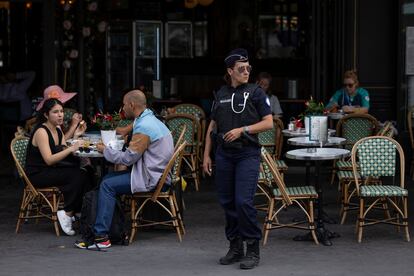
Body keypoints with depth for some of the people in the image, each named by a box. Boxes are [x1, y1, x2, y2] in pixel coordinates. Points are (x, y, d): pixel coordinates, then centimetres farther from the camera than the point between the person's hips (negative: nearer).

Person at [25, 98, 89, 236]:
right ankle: (67, 213, -17)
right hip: (37, 175, -8)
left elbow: (64, 153, 4)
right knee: (79, 175, -25)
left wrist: (75, 137, -8)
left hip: (52, 172, 8)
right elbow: (49, 160, -24)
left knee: (85, 175, -16)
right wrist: (71, 149, -31)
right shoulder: (41, 132, -14)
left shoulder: (58, 130, 11)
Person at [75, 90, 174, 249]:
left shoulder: (143, 127, -18)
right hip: (157, 174, 10)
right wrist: (108, 149, 10)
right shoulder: (151, 120, 16)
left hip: (151, 179, -10)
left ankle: (101, 236, -13)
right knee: (109, 178, 12)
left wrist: (105, 151, -3)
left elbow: (128, 158, -17)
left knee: (107, 185, -11)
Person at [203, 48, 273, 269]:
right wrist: (206, 155, 11)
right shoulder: (221, 94, 11)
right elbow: (212, 126, 16)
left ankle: (253, 250, -3)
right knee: (227, 202, 7)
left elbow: (269, 123, -4)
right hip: (224, 154, 4)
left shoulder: (255, 92, 0)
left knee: (243, 201, -13)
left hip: (247, 154, -4)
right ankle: (235, 247, 19)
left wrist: (242, 130, -14)